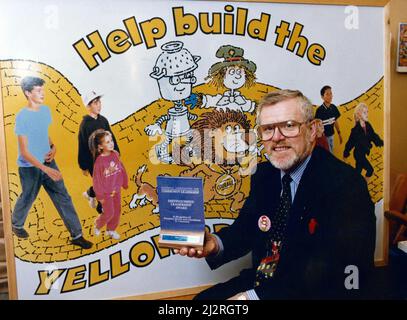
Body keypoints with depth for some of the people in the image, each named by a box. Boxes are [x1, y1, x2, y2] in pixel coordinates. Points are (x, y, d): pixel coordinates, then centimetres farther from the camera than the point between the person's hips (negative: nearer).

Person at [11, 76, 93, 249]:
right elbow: (24, 152, -22)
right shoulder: (21, 117, -21)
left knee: (63, 198, 1)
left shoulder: (46, 110, -1)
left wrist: (53, 147, -3)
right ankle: (17, 225, 48)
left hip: (48, 162, 5)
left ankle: (77, 235, 8)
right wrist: (46, 169, -30)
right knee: (27, 199, 17)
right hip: (29, 167, -5)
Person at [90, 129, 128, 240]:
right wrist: (100, 196, -12)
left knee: (117, 212, 14)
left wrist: (125, 183, 11)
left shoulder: (115, 154, -6)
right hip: (106, 192, -5)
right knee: (109, 213, 0)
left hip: (116, 190, 6)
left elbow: (122, 169, 5)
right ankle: (97, 226, 29)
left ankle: (111, 229, 34)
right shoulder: (99, 160, -21)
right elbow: (97, 179, -16)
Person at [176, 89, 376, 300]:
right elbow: (246, 228, 7)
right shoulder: (264, 174, 2)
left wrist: (254, 295, -27)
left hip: (312, 292, -6)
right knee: (204, 298, -7)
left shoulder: (346, 184, -18)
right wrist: (215, 243, -15)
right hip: (259, 281, 6)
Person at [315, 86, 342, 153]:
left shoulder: (334, 107, -2)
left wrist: (339, 133, 12)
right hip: (323, 136, -6)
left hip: (331, 135, 6)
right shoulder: (320, 110, -19)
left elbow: (335, 121, 9)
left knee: (331, 152, 19)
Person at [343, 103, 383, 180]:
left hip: (363, 153, 7)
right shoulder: (356, 129, -24)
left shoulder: (368, 125, -4)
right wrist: (346, 153, -10)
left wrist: (381, 143, -8)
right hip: (358, 153, -7)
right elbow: (351, 142, -17)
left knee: (358, 170, 18)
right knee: (370, 170, 1)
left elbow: (373, 135, 5)